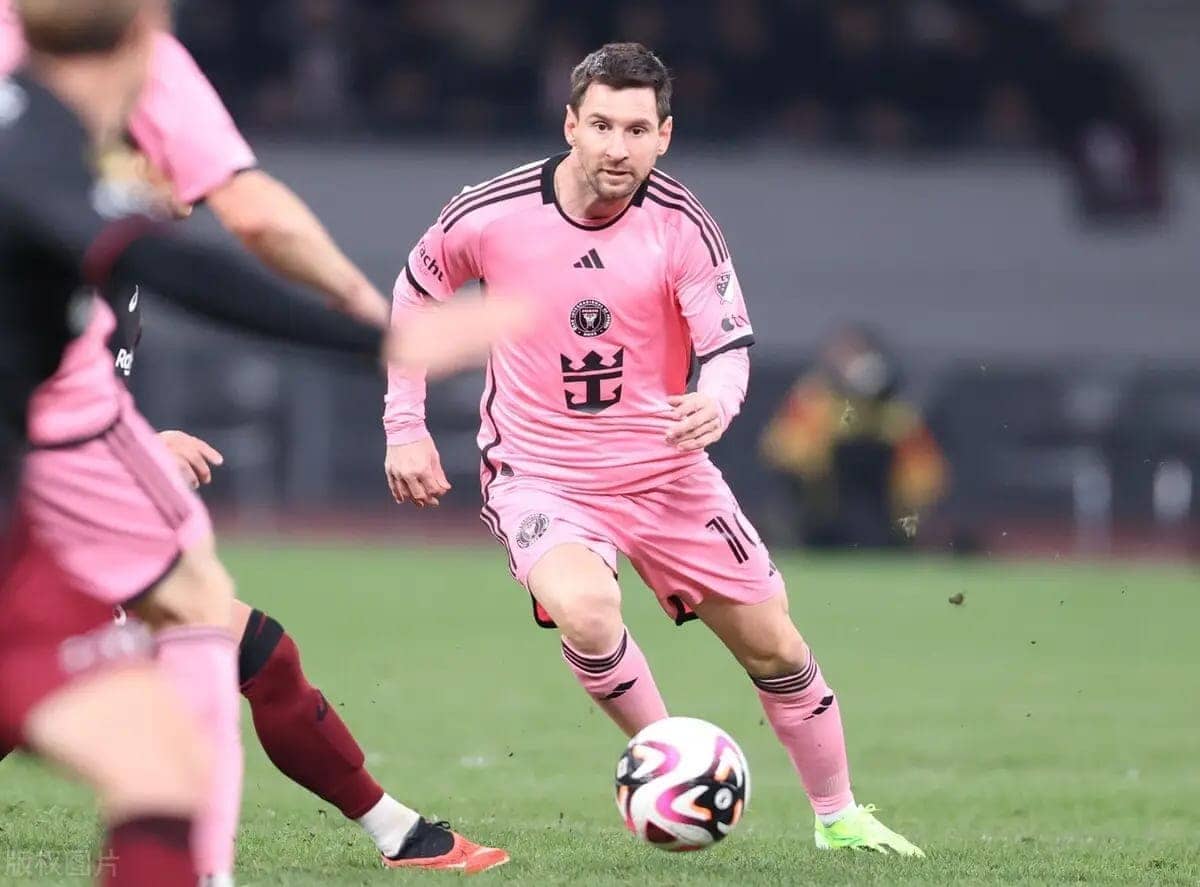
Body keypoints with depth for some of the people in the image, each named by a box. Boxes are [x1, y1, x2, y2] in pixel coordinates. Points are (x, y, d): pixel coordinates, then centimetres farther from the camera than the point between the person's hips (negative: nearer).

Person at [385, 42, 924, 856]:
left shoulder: (681, 225, -14)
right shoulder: (493, 215, -14)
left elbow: (731, 344, -13)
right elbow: (416, 289, 4)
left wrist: (716, 403, -38)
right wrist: (406, 427, 1)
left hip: (666, 470, 2)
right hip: (540, 475, -2)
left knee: (775, 648, 7)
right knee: (585, 611, -33)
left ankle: (838, 816, 29)